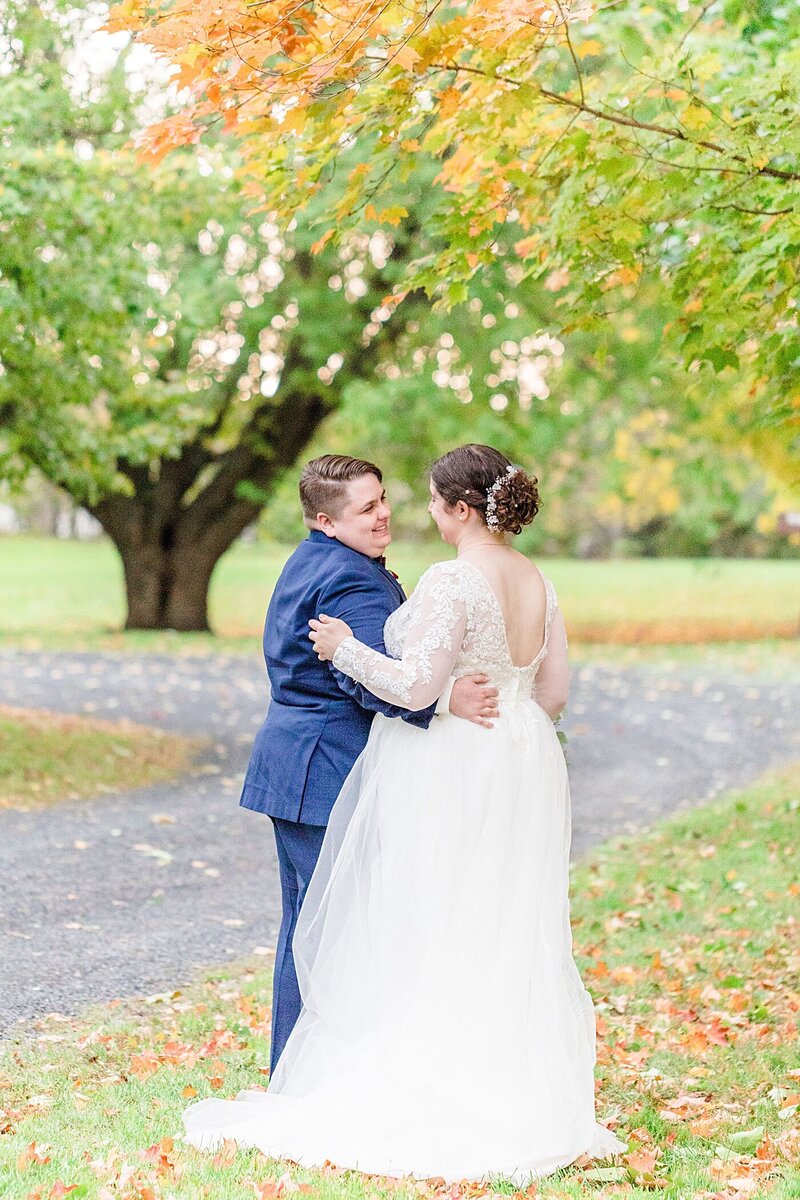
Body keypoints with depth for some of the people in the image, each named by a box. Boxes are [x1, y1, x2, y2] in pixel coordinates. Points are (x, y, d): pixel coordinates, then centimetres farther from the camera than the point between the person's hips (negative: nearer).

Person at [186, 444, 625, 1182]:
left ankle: (413, 1103, 4)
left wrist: (348, 649, -6)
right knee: (507, 942, 12)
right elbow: (554, 692, 12)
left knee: (421, 943, 0)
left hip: (443, 778, -7)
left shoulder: (452, 582, -17)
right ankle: (517, 1100, 16)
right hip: (521, 778, 8)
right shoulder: (539, 584, 7)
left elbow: (415, 687, -21)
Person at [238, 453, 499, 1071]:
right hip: (329, 773, -11)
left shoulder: (310, 564, 17)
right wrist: (446, 698, -45)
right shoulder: (350, 581, -18)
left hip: (294, 768, 11)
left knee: (306, 922, 17)